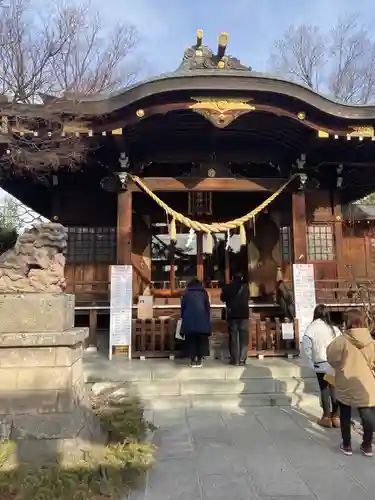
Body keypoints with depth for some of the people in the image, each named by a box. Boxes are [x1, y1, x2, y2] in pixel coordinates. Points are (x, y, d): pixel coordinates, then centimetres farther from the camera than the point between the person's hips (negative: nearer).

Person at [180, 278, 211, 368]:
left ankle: (193, 360, 5)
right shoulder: (204, 293, 16)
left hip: (189, 320, 0)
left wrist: (183, 318, 23)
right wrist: (208, 320, 19)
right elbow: (208, 307, 15)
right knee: (202, 340, 6)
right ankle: (199, 360, 4)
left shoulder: (186, 294, 15)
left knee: (191, 340, 6)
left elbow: (182, 307, 14)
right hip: (202, 319, 0)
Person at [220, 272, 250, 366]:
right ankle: (242, 359, 1)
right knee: (244, 338, 5)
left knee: (233, 338, 4)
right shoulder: (245, 286, 2)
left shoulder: (227, 287, -2)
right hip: (244, 314, 0)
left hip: (232, 315, 0)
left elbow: (222, 299, 11)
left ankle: (235, 360, 3)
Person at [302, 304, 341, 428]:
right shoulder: (333, 328, -3)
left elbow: (306, 347, -13)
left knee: (324, 390, 9)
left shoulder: (311, 328, -7)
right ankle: (335, 417, 19)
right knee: (334, 389, 12)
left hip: (320, 364, -1)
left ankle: (326, 418, 16)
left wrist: (312, 362, -4)